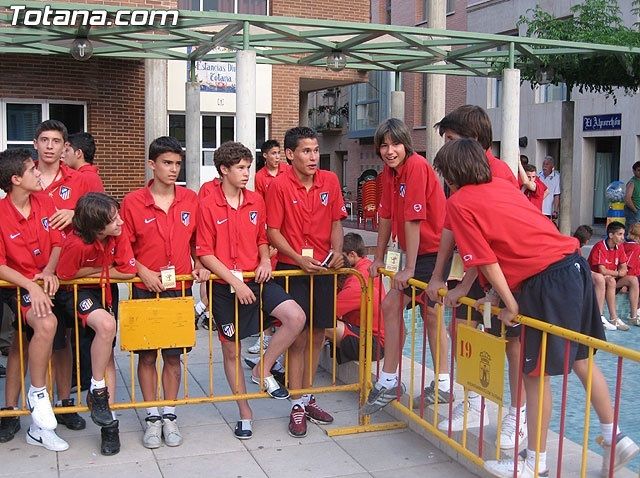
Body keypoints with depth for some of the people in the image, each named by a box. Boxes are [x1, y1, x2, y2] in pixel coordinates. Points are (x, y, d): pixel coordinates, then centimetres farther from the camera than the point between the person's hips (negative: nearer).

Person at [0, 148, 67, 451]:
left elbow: (58, 243, 5)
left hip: (45, 283, 5)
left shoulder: (45, 203, 1)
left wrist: (49, 271, -13)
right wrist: (31, 286, -26)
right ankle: (37, 395, -14)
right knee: (46, 323, -31)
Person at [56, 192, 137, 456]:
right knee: (106, 324, -33)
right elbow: (64, 274, -18)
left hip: (105, 291, 5)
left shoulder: (118, 234, -19)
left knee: (107, 353, 3)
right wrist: (101, 269, -13)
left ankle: (108, 423, 10)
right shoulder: (76, 243, -31)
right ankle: (97, 391, -12)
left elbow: (128, 271, -15)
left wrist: (97, 271, -15)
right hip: (78, 293, -5)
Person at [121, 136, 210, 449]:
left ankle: (169, 416, 21)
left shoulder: (191, 200, 2)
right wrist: (142, 271, -14)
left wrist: (199, 265, -3)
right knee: (147, 355, 6)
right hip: (145, 290, -1)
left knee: (174, 355, 8)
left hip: (180, 288, 2)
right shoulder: (133, 202, -5)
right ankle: (152, 417, 20)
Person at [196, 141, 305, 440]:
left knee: (296, 317, -19)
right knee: (231, 350, 8)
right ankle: (245, 413, 26)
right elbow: (205, 253, -10)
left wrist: (265, 260, -4)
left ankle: (262, 371, 2)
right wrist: (235, 282, -17)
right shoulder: (208, 205, -9)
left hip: (256, 280, 3)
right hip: (225, 286, -3)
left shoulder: (256, 201, 4)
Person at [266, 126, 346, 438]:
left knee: (317, 335, 12)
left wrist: (336, 251, -9)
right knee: (298, 337, -1)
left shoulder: (330, 181, 2)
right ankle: (297, 406, 13)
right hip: (292, 268, -4)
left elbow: (336, 222, 8)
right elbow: (273, 231, -9)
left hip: (324, 268, 4)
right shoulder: (279, 185, -10)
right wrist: (300, 259, -18)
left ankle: (307, 397, 28)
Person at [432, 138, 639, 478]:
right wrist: (496, 291, 19)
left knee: (535, 373, 3)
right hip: (573, 262, 9)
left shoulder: (458, 203, -4)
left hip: (545, 281, -8)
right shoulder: (500, 185, 18)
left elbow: (485, 259, -8)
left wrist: (509, 304, -2)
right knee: (579, 358, 20)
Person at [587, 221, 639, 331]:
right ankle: (614, 319, -38)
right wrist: (617, 273, -11)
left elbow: (624, 269, 5)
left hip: (612, 278, 8)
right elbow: (602, 271, -27)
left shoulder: (620, 247, 3)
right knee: (611, 280, -35)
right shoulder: (600, 247, -21)